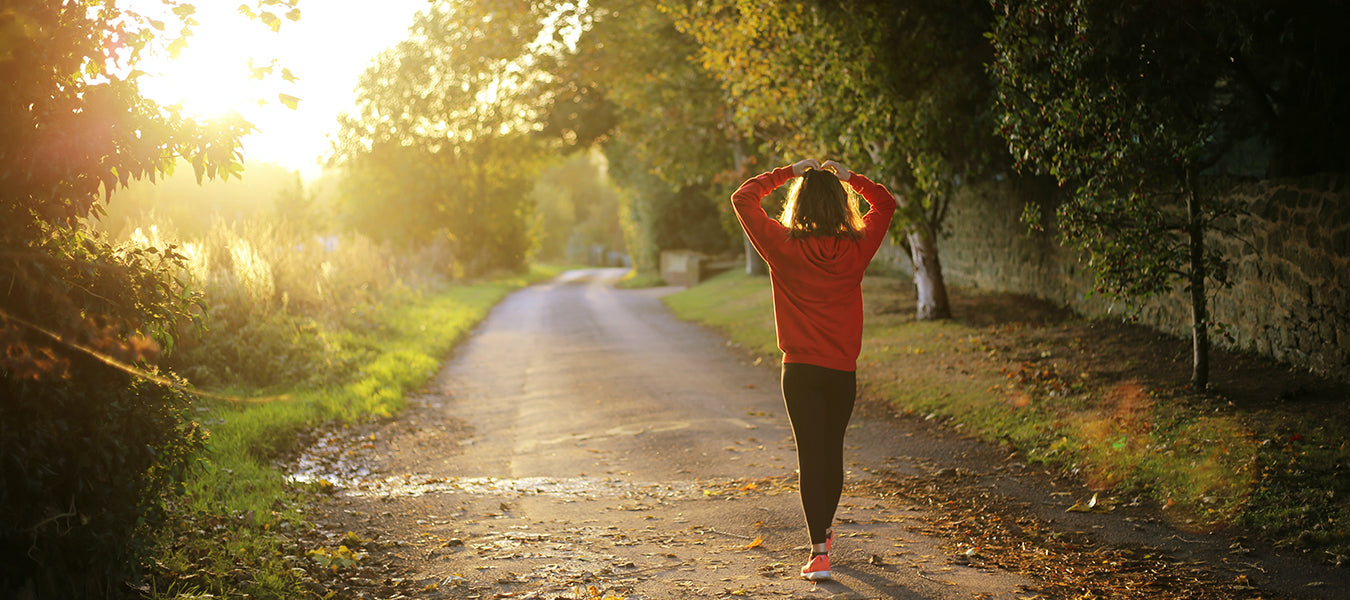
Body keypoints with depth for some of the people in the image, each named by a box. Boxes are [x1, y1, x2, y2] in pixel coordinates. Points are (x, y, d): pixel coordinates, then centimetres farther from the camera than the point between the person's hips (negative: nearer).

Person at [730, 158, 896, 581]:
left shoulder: (783, 246, -9)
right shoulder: (856, 248, -3)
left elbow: (743, 198, 2)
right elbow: (885, 204, 15)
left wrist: (788, 172, 5)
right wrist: (848, 176, 11)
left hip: (800, 371, -2)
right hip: (843, 371, 2)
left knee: (810, 455, -2)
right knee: (833, 452, 18)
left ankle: (819, 551, -9)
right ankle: (824, 531, 36)